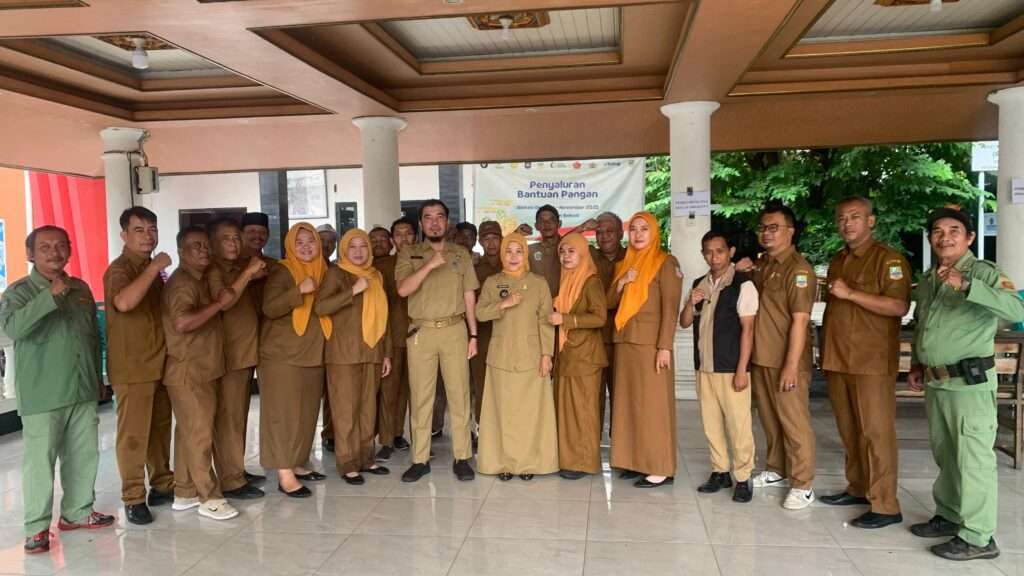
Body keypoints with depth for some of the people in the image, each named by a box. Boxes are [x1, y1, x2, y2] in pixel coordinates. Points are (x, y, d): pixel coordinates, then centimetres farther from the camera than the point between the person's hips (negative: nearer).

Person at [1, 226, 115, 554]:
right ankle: (37, 527, 11)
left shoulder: (81, 289, 10)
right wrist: (51, 296, -30)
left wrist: (98, 377, 21)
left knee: (84, 455, 12)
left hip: (83, 391, 6)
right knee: (40, 461, -1)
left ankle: (77, 512, 27)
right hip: (41, 395, -5)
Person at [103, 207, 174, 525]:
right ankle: (134, 498, 6)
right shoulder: (119, 269, -11)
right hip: (132, 367, -8)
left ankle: (163, 485, 25)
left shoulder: (152, 268, 15)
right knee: (133, 434, -3)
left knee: (161, 428, 14)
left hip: (160, 362, 8)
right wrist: (154, 268, -28)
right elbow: (123, 302, -35)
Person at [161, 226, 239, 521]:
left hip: (203, 369, 9)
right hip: (188, 371, -9)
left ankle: (185, 493, 21)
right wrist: (219, 304, -25)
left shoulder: (200, 280, 15)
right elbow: (182, 322, -31)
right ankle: (210, 498, 2)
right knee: (200, 434, -4)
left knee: (188, 433, 13)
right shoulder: (181, 282, -15)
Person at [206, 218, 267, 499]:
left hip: (245, 352, 9)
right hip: (227, 355, -9)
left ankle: (237, 471, 23)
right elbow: (223, 301, -29)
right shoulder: (213, 271, -10)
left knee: (239, 416, 14)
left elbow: (251, 307, 23)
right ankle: (230, 481, -1)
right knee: (227, 418, -5)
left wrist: (254, 278, 8)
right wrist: (247, 273, -25)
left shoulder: (238, 270, 16)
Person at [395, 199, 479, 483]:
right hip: (421, 332, 0)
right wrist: (429, 265, -21)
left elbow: (469, 296, 10)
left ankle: (462, 457, 9)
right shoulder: (409, 255, 5)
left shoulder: (461, 253, 10)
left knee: (459, 394, 1)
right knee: (420, 396, 4)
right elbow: (403, 289, -10)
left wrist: (473, 335, 5)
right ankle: (420, 459, 12)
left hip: (454, 330, 1)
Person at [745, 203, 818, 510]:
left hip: (785, 361, -8)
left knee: (794, 422, 0)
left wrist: (791, 365, -21)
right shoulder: (760, 265, 12)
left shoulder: (798, 269, -14)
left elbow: (800, 320, -19)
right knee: (769, 419, 17)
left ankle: (802, 485, 10)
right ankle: (775, 470, 32)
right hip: (760, 358, 8)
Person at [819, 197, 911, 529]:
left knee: (875, 431, -5)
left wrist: (850, 293, -19)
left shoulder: (888, 259, -7)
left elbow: (899, 306, -19)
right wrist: (827, 351, 19)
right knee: (849, 430, 12)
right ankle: (858, 488, 24)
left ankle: (885, 506, 1)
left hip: (871, 361, -7)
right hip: (838, 359, 7)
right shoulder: (838, 261, 18)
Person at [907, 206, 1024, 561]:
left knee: (973, 459, -2)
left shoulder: (985, 273, -10)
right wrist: (917, 365, 16)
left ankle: (977, 537, 6)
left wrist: (965, 285, -34)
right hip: (935, 382, 8)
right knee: (945, 456, 18)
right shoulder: (927, 280, 12)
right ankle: (949, 516, 32)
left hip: (969, 382, -7)